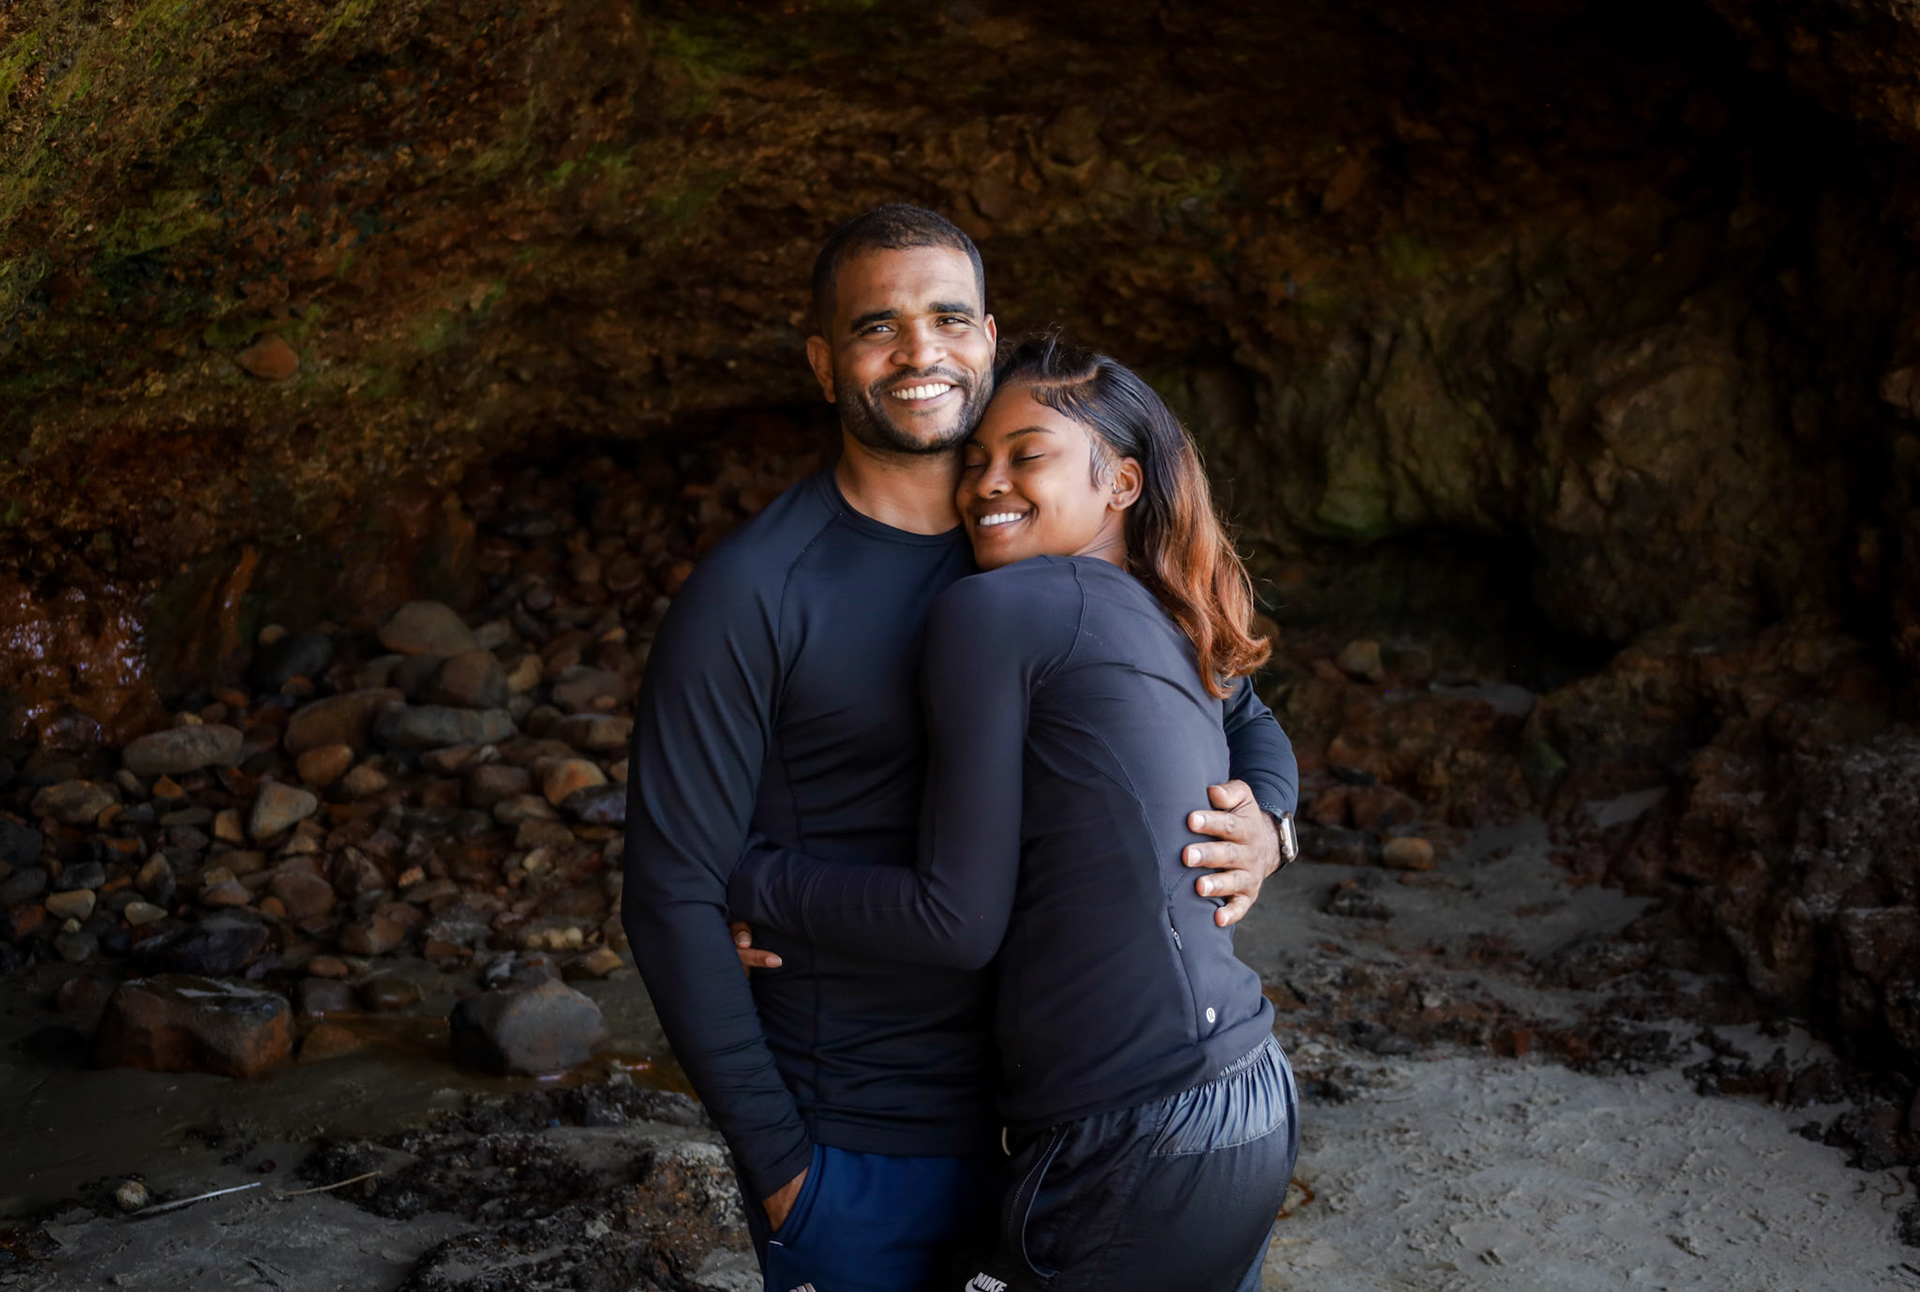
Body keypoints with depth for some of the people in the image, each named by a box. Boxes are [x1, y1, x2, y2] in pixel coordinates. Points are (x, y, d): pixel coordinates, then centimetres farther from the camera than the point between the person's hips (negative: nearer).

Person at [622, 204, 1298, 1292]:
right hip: (861, 1151, -4)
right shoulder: (752, 597, -13)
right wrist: (777, 1159, -13)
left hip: (1050, 1109, 5)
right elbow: (675, 895, -12)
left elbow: (1242, 717, 11)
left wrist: (1263, 824, -11)